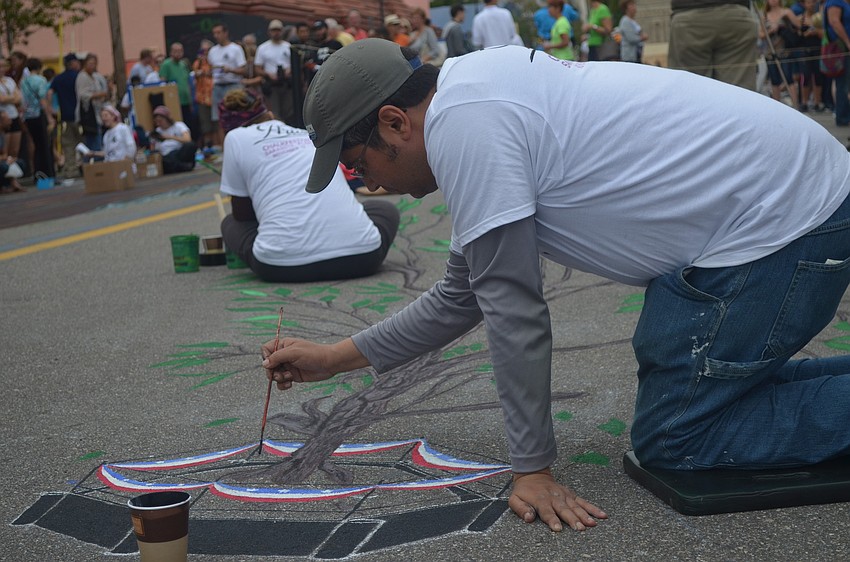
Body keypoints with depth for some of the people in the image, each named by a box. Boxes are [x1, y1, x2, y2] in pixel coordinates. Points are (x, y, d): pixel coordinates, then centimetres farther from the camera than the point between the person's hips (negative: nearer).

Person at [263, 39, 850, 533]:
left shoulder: (461, 122, -18)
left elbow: (514, 311, -17)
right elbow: (463, 297, 20)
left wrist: (534, 469, -8)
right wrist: (334, 358, 24)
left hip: (781, 217, -10)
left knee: (670, 438, -1)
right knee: (677, 393, 21)